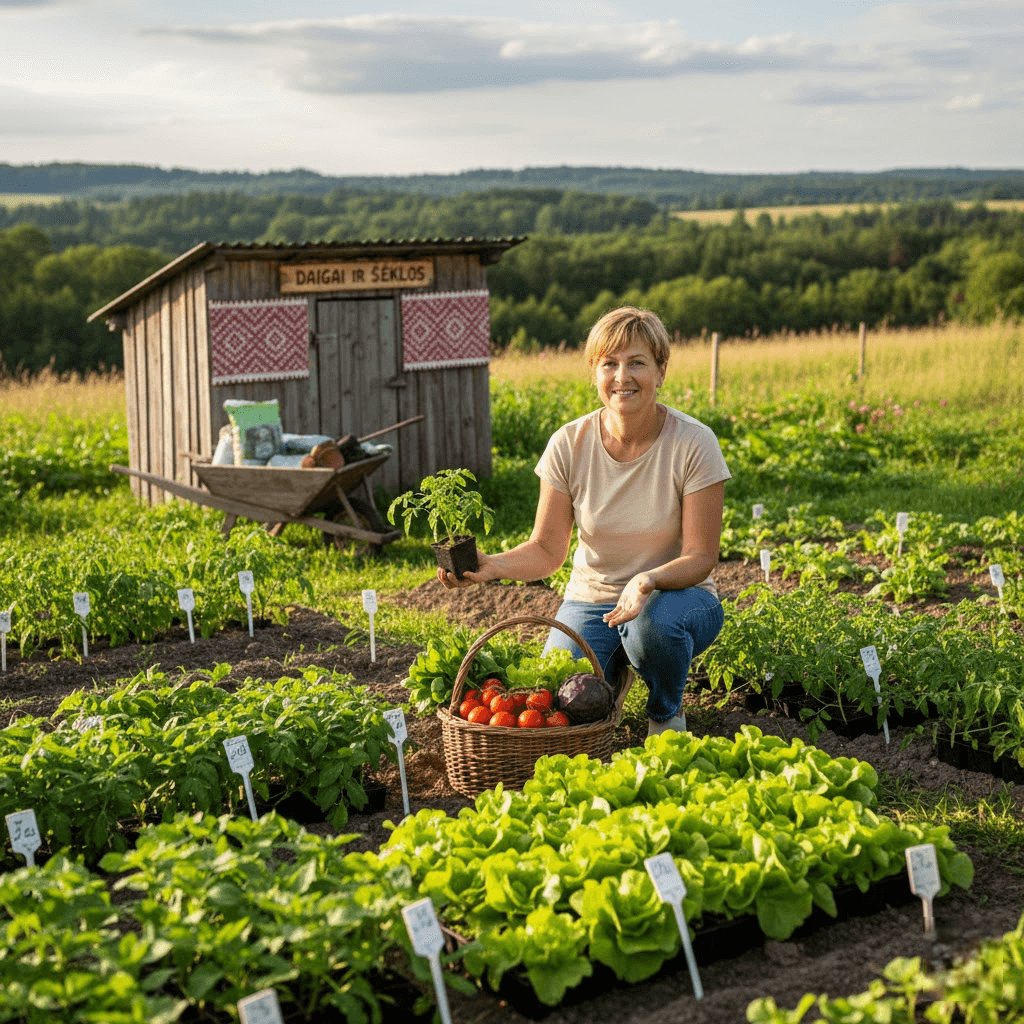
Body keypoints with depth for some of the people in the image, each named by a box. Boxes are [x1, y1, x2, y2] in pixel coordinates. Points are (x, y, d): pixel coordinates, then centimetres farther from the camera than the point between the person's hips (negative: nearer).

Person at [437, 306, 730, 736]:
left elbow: (700, 557, -14)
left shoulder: (693, 444, -15)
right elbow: (547, 550, -4)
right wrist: (492, 565, -25)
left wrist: (649, 580, -35)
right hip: (592, 599, 2)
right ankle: (614, 667, 16)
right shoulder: (569, 445, -10)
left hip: (675, 594, -2)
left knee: (654, 622, -39)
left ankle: (666, 710, -3)